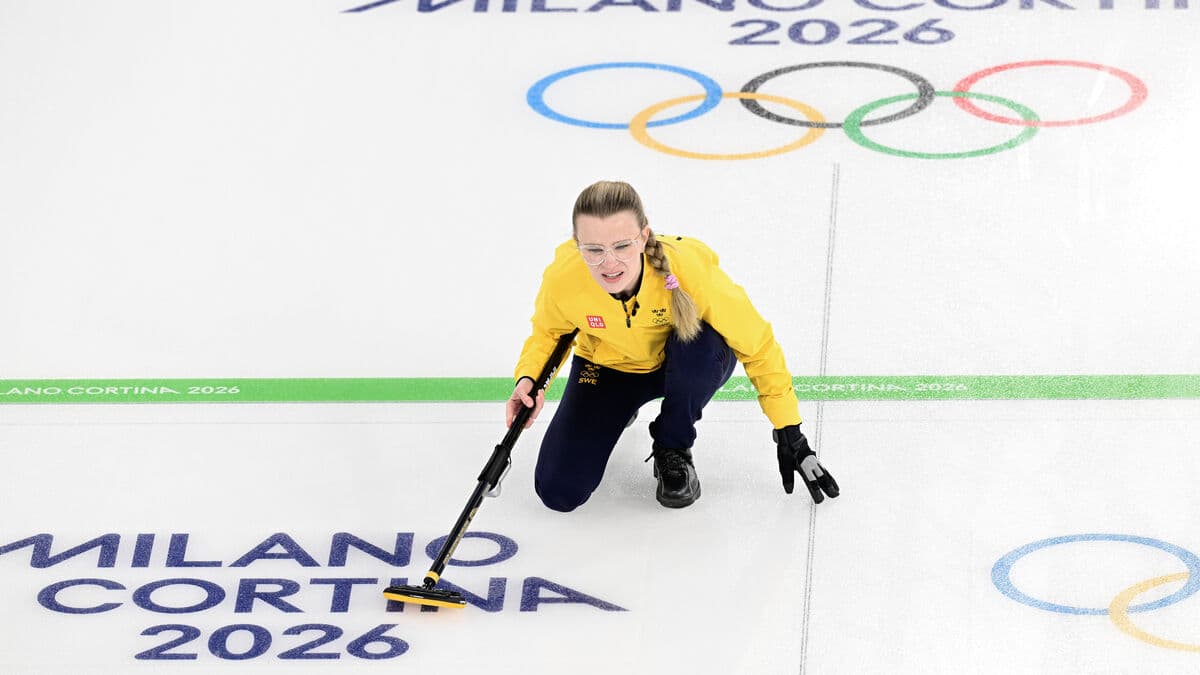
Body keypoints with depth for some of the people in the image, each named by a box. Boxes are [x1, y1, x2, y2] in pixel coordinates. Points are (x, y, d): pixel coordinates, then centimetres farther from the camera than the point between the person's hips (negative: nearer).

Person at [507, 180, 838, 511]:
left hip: (683, 366, -2)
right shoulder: (562, 278, -30)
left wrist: (789, 434, -22)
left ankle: (673, 449, -8)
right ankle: (620, 409, 20)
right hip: (610, 368, 2)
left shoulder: (690, 269, -37)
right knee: (559, 491, -14)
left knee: (700, 344, -40)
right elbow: (547, 332, -4)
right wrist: (529, 379, -25)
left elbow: (757, 346, -24)